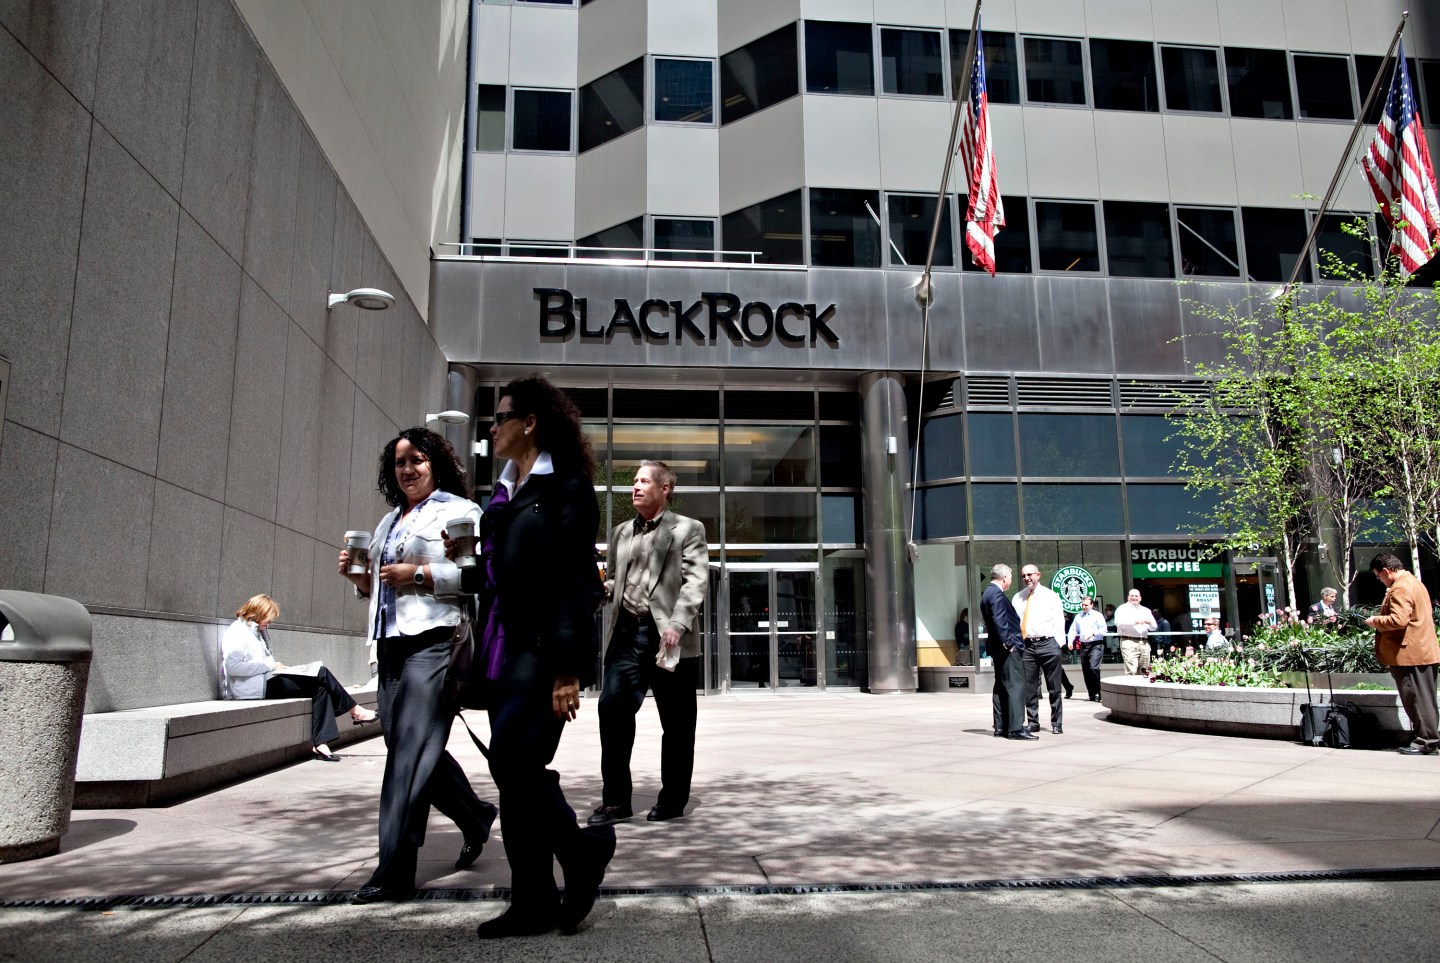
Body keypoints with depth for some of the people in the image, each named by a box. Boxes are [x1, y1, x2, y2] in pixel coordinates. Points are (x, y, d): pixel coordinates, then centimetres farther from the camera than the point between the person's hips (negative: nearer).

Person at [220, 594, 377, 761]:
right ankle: (355, 710, 0)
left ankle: (320, 744, -20)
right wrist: (271, 666, -16)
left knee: (320, 688, -11)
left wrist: (276, 666, 3)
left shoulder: (257, 632, 22)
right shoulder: (236, 632, -7)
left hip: (267, 682, 9)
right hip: (254, 688, -9)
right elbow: (232, 667, -21)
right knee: (320, 674, -14)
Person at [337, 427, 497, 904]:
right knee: (410, 748, 13)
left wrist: (421, 574, -17)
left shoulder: (459, 511, 0)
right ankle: (475, 818, 34)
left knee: (410, 752, -10)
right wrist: (359, 576, 9)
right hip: (392, 645, 8)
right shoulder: (389, 521, 23)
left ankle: (395, 870, -5)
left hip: (435, 643, -8)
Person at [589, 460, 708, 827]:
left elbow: (696, 581, -7)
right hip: (626, 631, 4)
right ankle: (616, 799, 6)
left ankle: (672, 800, 19)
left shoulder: (688, 530, 3)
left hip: (667, 635, -4)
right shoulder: (621, 532, 19)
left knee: (676, 723, 4)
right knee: (612, 707, -6)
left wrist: (678, 624, -19)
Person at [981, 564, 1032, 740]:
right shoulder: (997, 594, -14)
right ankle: (1016, 728, -10)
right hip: (1008, 648, -11)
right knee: (1015, 686, -9)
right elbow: (1000, 622, -23)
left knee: (1001, 687, 12)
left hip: (999, 648, 11)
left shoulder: (988, 593, 18)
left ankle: (1001, 727, 16)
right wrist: (1009, 644, -20)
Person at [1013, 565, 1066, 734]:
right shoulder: (1017, 598, 13)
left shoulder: (1051, 596, 6)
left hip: (1048, 644, -2)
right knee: (1029, 687, 5)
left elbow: (1059, 621, 3)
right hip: (1026, 646, 2)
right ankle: (1032, 723, 13)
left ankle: (1057, 724, 9)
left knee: (1054, 687, 1)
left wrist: (1057, 644, -6)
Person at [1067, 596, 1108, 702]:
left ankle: (1097, 693, -11)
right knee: (1086, 670, 6)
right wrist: (1070, 641, 0)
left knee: (1093, 667, -20)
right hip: (1083, 645, 6)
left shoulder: (1097, 615, 2)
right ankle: (1091, 694, 15)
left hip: (1095, 645, -6)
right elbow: (1073, 630, 14)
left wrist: (1093, 633, -20)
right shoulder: (1078, 617, 16)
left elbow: (1103, 629, -6)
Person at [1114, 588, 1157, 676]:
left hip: (1144, 643, 5)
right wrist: (1135, 622, -23)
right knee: (1131, 672, -15)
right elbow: (1119, 623, -12)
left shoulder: (1146, 610, 22)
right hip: (1129, 642, -5)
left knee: (1144, 672, 3)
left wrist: (1149, 622, -5)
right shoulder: (1122, 609, 6)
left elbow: (1153, 628, 18)